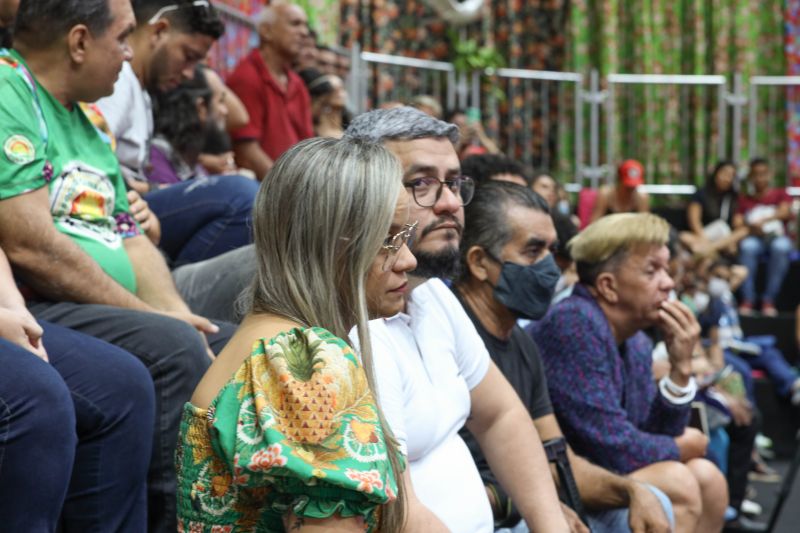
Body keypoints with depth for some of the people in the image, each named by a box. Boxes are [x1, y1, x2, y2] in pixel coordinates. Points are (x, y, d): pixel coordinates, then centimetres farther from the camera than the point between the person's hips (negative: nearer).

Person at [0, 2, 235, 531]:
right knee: (172, 349, -29)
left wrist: (176, 312, -2)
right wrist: (149, 312, -15)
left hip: (110, 309, 10)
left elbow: (130, 239, 17)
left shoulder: (85, 123, 19)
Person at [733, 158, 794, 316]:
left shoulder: (780, 194, 16)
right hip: (754, 238, 1)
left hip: (777, 236, -1)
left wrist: (763, 221, -23)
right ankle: (747, 298, -36)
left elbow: (785, 212, -5)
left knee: (781, 247, -37)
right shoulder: (744, 200, 18)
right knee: (747, 246, -36)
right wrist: (751, 228, -18)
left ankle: (769, 299, -34)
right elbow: (737, 224, 5)